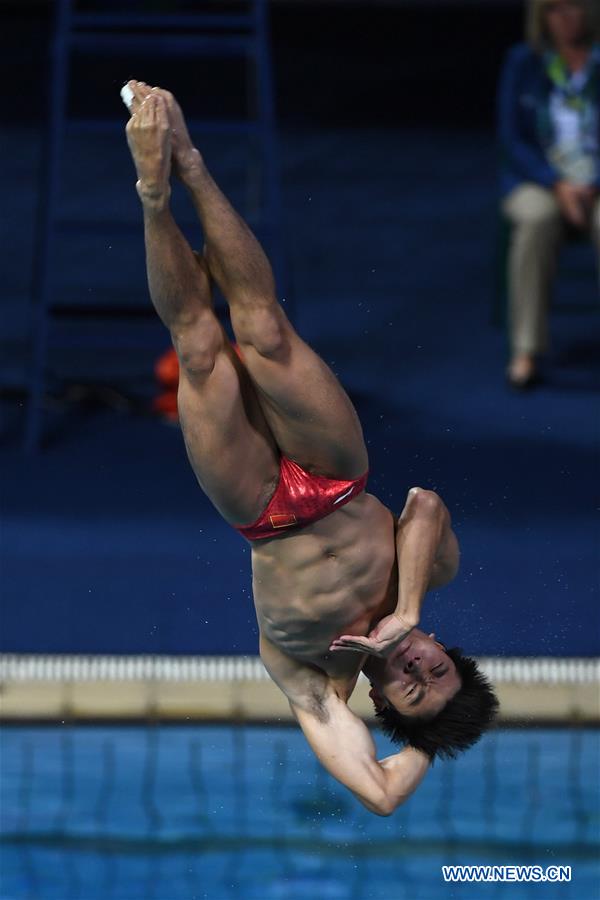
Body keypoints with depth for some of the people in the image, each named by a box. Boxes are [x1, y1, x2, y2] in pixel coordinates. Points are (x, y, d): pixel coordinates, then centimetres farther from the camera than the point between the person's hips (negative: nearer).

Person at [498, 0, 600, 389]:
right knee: (539, 219, -36)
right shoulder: (522, 63, 6)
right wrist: (557, 185, -14)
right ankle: (526, 352, -35)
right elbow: (512, 139, 0)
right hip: (538, 184, 0)